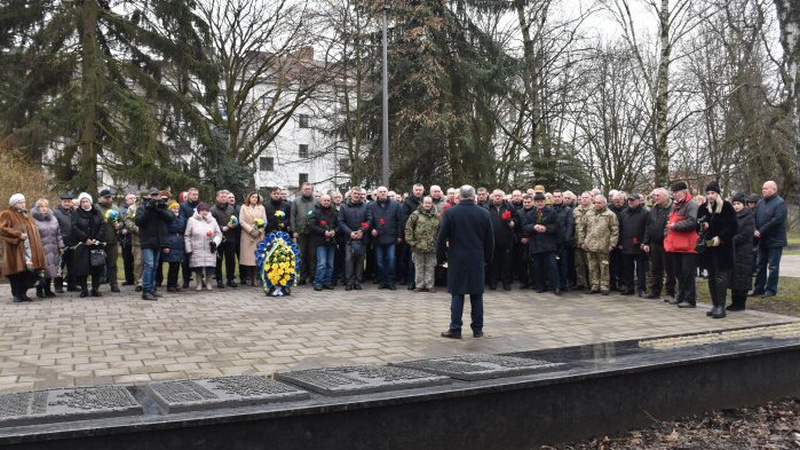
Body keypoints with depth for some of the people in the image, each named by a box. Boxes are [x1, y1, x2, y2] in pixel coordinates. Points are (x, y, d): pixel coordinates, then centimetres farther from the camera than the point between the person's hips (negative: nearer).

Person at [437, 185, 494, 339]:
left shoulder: (449, 213, -6)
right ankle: (477, 329, 13)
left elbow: (441, 238, -5)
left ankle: (455, 329, 2)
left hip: (457, 260, -1)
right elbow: (490, 240, 5)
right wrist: (488, 258, 16)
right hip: (477, 261, 2)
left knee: (457, 295, 3)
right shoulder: (485, 214, 0)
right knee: (477, 295, 8)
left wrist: (441, 257, 6)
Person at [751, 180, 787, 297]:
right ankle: (759, 288, 19)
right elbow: (755, 217, 10)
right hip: (762, 240, 7)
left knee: (773, 266, 0)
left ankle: (771, 289, 8)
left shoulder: (780, 203, -13)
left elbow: (776, 220, -23)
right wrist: (755, 230, -8)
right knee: (760, 265, 11)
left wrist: (761, 231, -20)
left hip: (775, 240, -7)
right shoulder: (760, 202, 10)